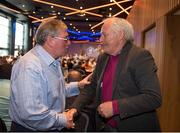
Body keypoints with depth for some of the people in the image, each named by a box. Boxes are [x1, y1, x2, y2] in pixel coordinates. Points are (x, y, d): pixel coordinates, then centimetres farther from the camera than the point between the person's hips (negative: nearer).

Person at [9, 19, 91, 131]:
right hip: (31, 129, -9)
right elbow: (29, 112, -34)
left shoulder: (53, 62, 7)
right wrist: (62, 119, -22)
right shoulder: (30, 66, -27)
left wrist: (78, 85, 3)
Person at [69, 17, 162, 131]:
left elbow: (154, 98, -23)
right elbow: (91, 87, 13)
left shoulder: (141, 56, -16)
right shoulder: (102, 58, 6)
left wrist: (115, 107, -27)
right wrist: (75, 108, -2)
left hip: (134, 127, -6)